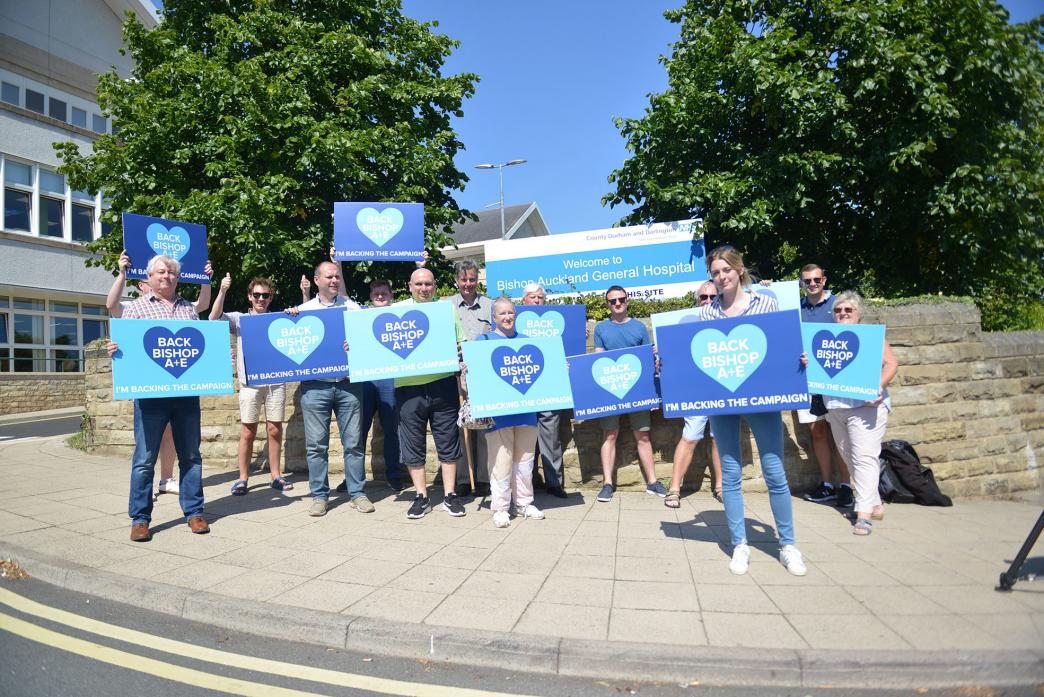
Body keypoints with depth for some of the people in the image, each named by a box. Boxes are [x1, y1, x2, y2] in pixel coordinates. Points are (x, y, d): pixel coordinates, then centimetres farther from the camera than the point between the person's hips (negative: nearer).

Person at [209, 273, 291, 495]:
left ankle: (275, 476, 14)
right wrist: (222, 291, -15)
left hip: (275, 381, 1)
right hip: (250, 383, -1)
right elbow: (214, 319, -5)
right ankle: (243, 478, 12)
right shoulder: (239, 319, 9)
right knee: (248, 431, 1)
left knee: (275, 429, 5)